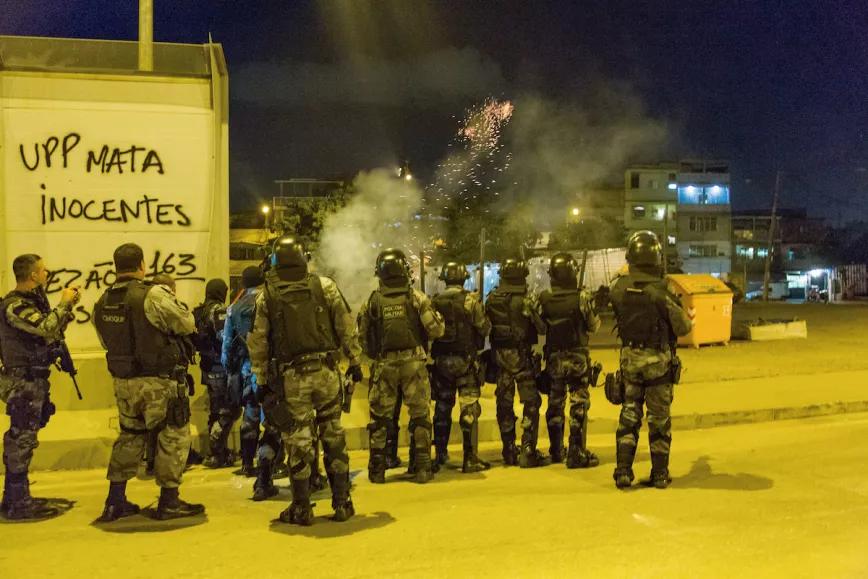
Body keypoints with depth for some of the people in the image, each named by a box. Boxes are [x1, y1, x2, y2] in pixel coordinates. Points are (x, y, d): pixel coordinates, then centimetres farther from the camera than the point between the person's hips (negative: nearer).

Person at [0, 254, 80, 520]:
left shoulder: (30, 302, 14)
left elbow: (50, 332, 20)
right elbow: (47, 329, -31)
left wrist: (67, 307, 11)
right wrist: (63, 304, -18)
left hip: (33, 381, 10)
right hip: (23, 382, -10)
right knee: (22, 440, -6)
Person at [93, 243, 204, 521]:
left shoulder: (102, 303, 4)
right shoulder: (153, 295, -17)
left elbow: (107, 342, 12)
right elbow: (187, 324, -10)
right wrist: (175, 302, 9)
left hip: (123, 381, 7)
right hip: (159, 382, -7)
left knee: (130, 436, 19)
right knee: (174, 436, 6)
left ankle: (115, 502, 22)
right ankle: (169, 501, 10)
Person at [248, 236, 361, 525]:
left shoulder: (266, 295, 1)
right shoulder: (324, 285, 2)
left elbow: (258, 342, 2)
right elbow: (346, 326, 3)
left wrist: (261, 380, 10)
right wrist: (354, 361, 12)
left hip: (291, 376, -1)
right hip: (325, 370, 1)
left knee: (298, 439, 5)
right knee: (333, 435, 10)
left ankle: (301, 507, 11)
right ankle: (342, 502, 15)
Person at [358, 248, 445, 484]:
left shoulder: (372, 301, -2)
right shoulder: (417, 298, -5)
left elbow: (363, 337, 2)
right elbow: (437, 330, -8)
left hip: (383, 365, 1)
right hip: (414, 362, -1)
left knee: (379, 417, 11)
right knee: (420, 415, 9)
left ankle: (377, 469, 16)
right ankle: (422, 467, 11)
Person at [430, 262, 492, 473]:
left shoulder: (434, 302, 0)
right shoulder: (471, 300, -10)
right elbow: (484, 328, -9)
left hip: (441, 360, 4)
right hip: (465, 360, -4)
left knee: (442, 407, 14)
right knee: (470, 408, 0)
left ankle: (440, 455, 22)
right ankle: (470, 459, -2)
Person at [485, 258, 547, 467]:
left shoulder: (492, 299, 1)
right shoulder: (526, 299, -12)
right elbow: (541, 327, -11)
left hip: (499, 356, 5)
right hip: (521, 356, -5)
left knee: (504, 404, 11)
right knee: (531, 403, 3)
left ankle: (509, 452, 17)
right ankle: (528, 452, -1)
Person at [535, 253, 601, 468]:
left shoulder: (544, 299, -4)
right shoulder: (582, 297, -13)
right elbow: (593, 326, -4)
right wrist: (596, 311, 13)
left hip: (553, 358, 4)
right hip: (578, 357, -4)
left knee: (555, 404, 15)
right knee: (579, 405, 1)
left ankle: (556, 451, 25)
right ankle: (577, 454, -1)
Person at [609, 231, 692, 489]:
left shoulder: (618, 288, -6)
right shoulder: (660, 291, -19)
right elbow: (682, 327, -12)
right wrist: (689, 319, 11)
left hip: (629, 357, 3)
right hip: (658, 360, -3)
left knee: (629, 414, 13)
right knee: (659, 418, 8)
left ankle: (623, 471, 10)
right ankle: (660, 473, 16)